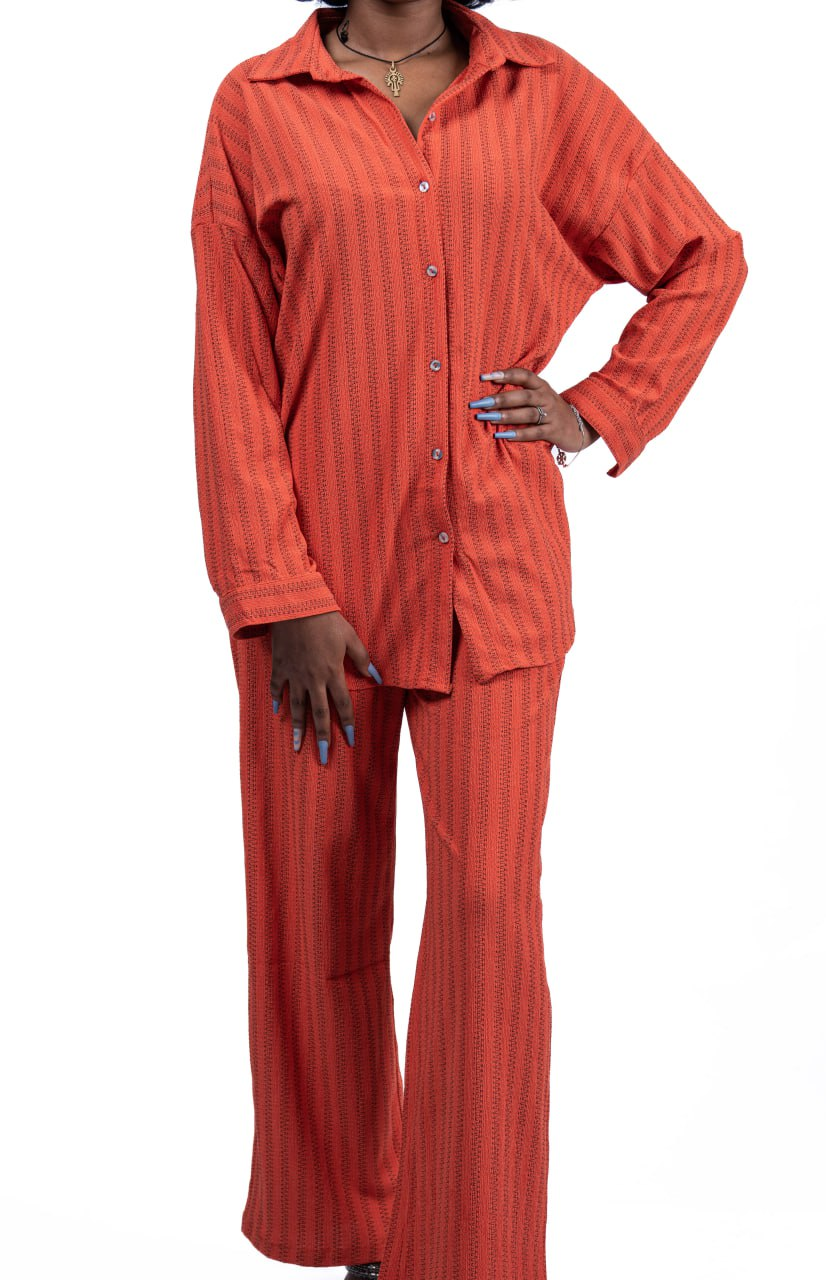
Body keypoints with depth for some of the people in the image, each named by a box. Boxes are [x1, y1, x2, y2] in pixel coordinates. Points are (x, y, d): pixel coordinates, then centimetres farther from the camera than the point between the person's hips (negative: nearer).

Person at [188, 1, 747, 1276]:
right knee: (319, 915, 9)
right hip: (321, 576, 0)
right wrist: (282, 599, -9)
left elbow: (708, 258, 16)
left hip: (496, 571, 1)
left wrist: (599, 410, 5)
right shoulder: (259, 107, 0)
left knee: (490, 904, -5)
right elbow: (232, 374, -4)